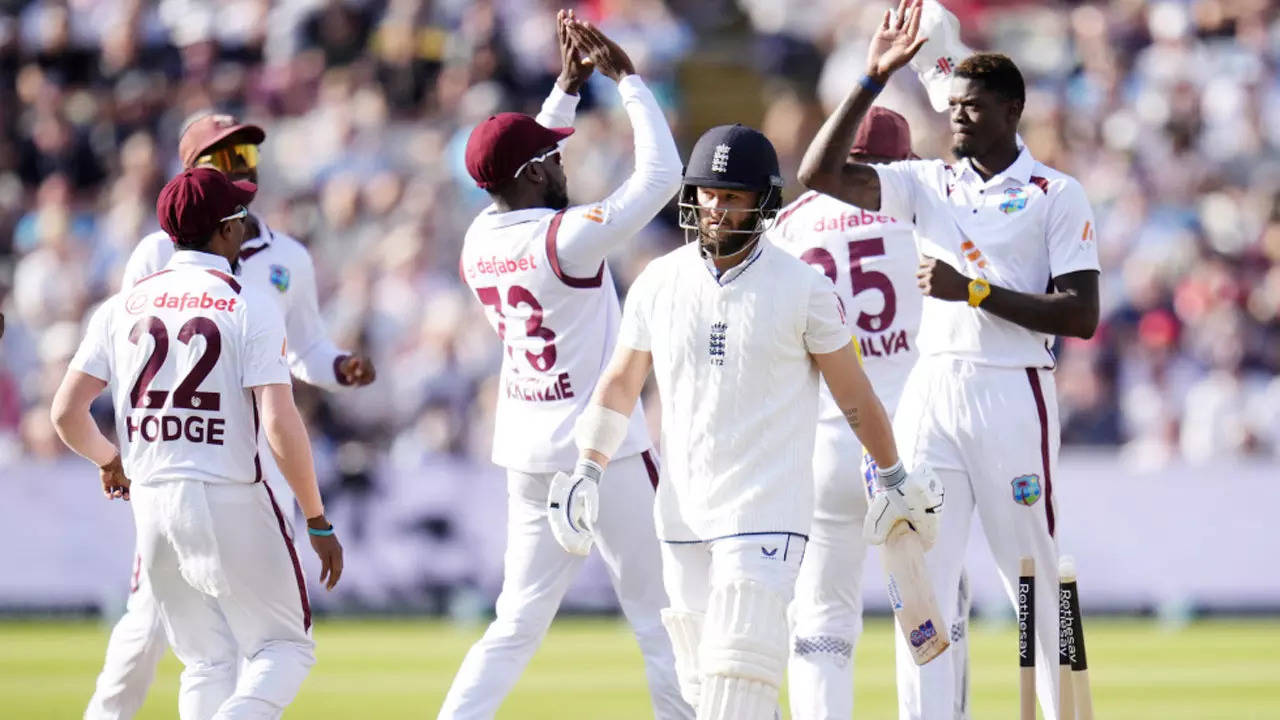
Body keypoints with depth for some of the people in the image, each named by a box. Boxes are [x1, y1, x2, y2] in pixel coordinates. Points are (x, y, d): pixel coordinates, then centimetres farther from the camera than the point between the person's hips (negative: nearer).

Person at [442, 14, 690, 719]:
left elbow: (529, 172, 23)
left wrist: (568, 85, 20)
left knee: (517, 626, 11)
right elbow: (661, 173, -17)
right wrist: (626, 78, -9)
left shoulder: (479, 241, 4)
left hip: (526, 453, 7)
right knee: (663, 620, 1)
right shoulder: (564, 237, -17)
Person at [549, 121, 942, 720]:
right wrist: (587, 471, 5)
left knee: (740, 665, -16)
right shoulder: (659, 283, 5)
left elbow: (853, 394, 3)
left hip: (767, 511, -4)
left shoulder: (802, 289, -5)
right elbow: (620, 382, 14)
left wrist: (896, 479, 9)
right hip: (683, 509, 4)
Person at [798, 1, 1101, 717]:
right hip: (931, 391, 4)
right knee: (921, 582, -1)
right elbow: (820, 173, 1)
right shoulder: (927, 183, 13)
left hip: (1013, 394, -4)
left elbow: (1082, 316, -7)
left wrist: (975, 289, -14)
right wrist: (873, 79, -3)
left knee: (1038, 581, 0)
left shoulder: (1058, 196, 0)